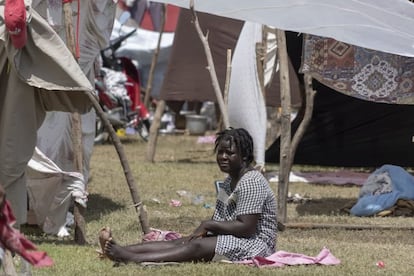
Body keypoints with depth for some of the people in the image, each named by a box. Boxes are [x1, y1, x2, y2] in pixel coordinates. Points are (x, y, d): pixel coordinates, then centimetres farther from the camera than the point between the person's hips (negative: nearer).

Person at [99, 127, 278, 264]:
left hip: (256, 245, -10)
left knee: (197, 246, -27)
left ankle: (133, 259, -41)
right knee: (181, 242, -8)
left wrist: (208, 225, -16)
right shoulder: (229, 182, 17)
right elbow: (220, 220, 16)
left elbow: (246, 227, -22)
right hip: (233, 240, 10)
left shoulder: (251, 182, -16)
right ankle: (122, 250, -23)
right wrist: (203, 230, -5)